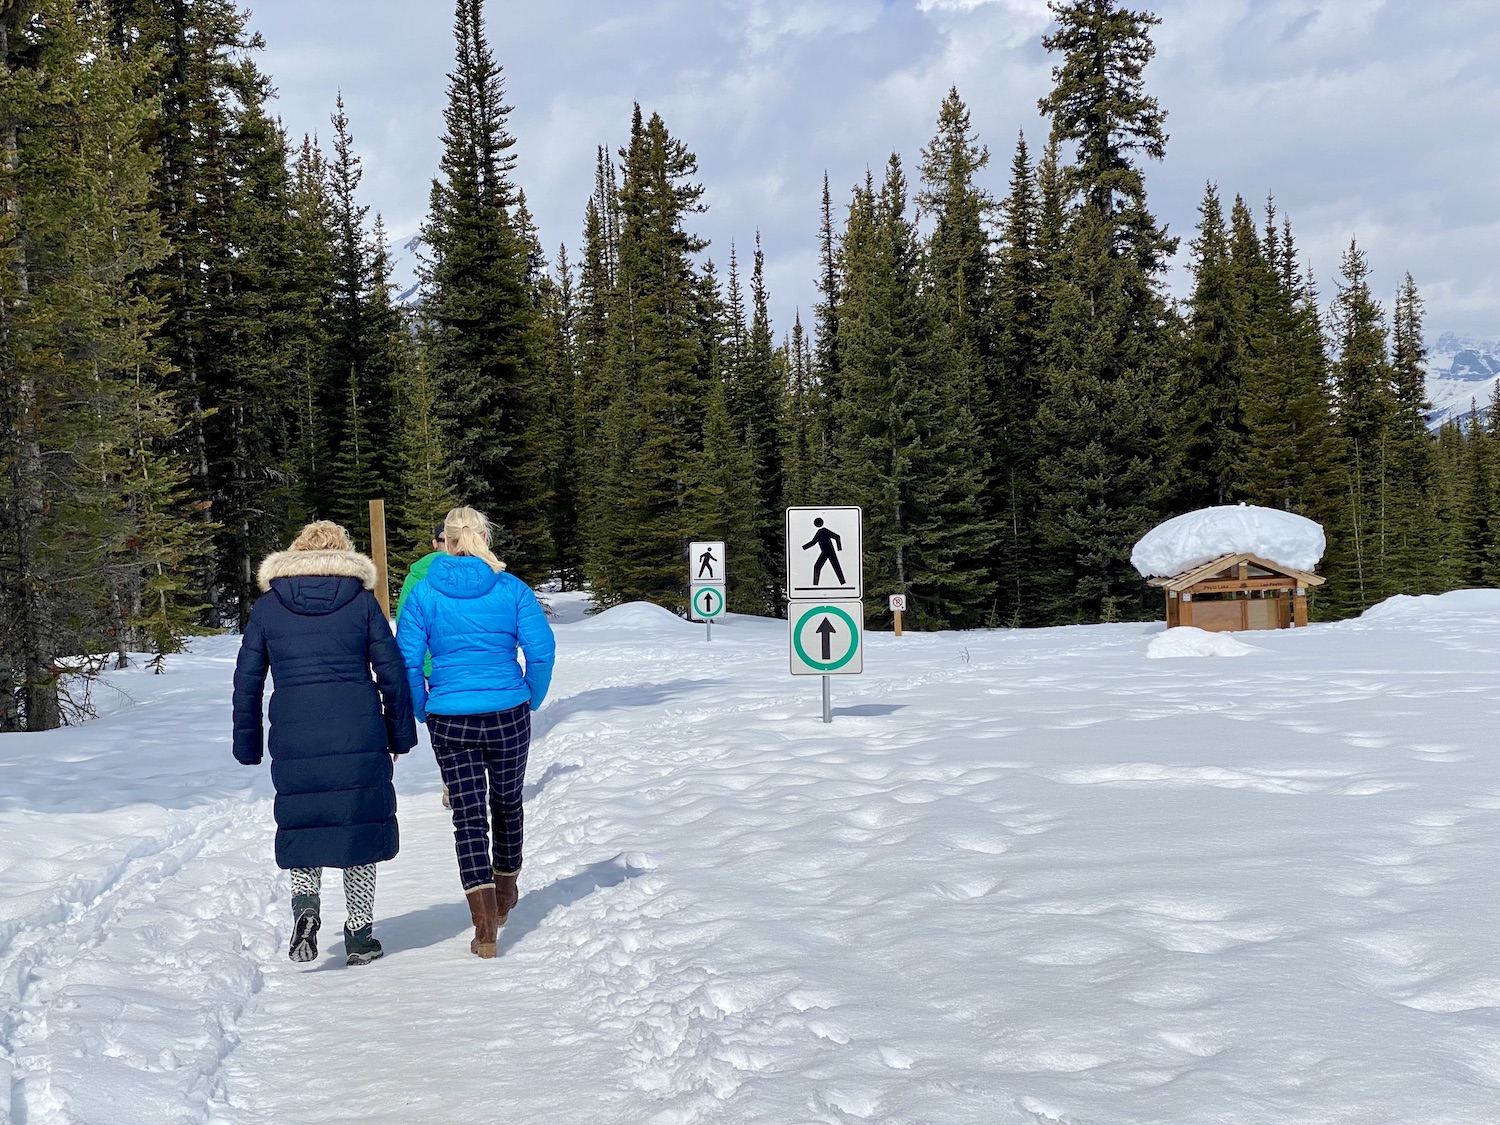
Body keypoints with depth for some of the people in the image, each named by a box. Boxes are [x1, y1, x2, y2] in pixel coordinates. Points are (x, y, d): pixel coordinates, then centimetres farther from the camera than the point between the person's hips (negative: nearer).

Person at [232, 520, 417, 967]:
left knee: (303, 826, 14)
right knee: (360, 824, 9)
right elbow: (392, 673, 3)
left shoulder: (267, 606, 6)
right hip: (360, 737, -1)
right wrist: (400, 734, 12)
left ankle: (305, 903, -12)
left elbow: (246, 681, 7)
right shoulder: (361, 599, 2)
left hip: (294, 739, 1)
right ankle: (360, 934, 12)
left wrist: (248, 746, 14)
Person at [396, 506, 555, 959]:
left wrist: (422, 712, 9)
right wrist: (531, 700, 7)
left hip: (449, 718, -1)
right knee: (507, 802, 21)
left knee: (468, 815, 3)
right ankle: (505, 896, 39)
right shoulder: (512, 589, -3)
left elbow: (407, 661, -4)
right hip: (508, 714, 1)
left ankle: (485, 924, -10)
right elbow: (541, 650, -7)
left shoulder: (423, 593, -3)